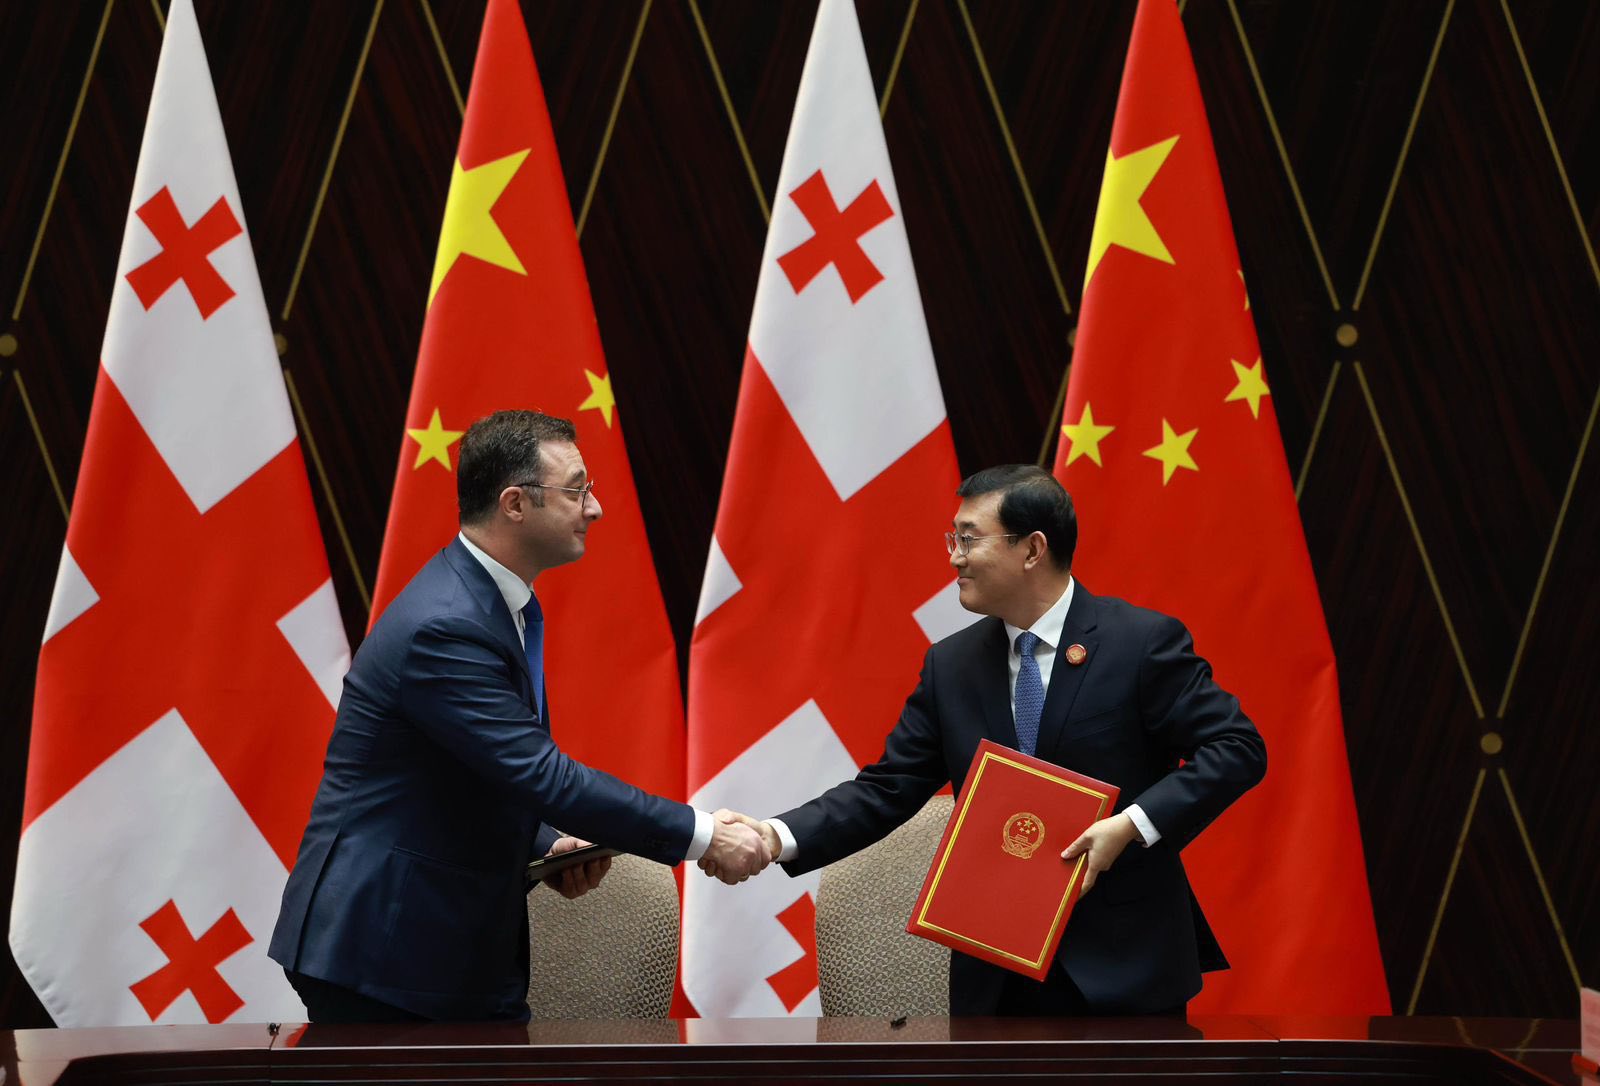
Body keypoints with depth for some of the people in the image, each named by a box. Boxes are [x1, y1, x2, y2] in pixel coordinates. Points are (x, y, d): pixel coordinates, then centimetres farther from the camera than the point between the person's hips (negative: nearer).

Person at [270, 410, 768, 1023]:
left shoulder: (502, 604, 10)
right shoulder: (442, 626, -23)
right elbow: (544, 776, -25)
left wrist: (545, 847, 3)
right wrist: (701, 837, -20)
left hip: (468, 944, 9)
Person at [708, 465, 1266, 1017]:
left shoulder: (1144, 641, -8)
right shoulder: (949, 665, 6)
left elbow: (1237, 747, -9)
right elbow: (887, 790, 5)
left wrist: (1133, 823, -20)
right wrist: (779, 837, -11)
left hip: (1125, 962, -4)